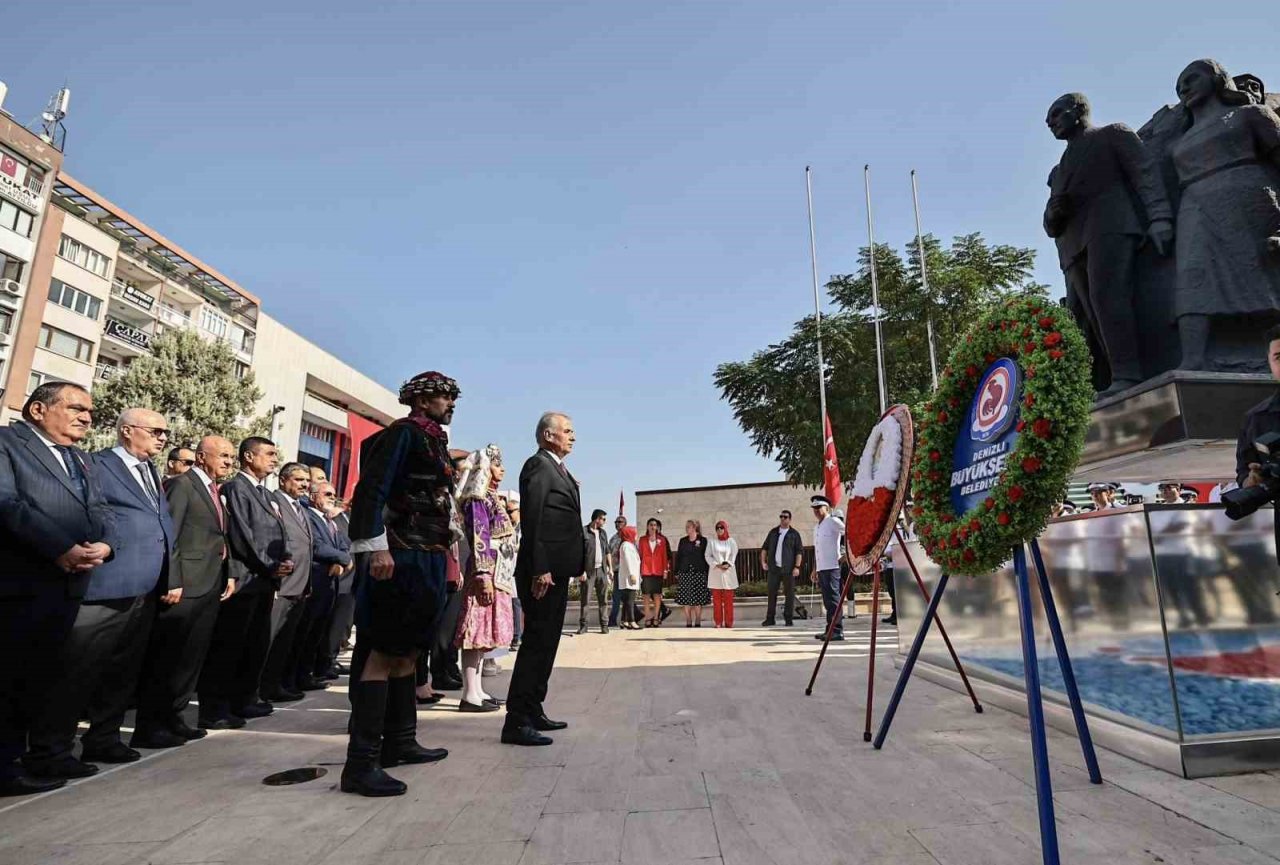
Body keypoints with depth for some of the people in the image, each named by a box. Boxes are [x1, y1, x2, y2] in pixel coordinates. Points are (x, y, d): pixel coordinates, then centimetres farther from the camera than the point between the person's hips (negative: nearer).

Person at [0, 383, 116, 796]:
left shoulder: (80, 459, 19)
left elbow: (101, 509, 13)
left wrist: (105, 544, -7)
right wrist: (60, 549, -22)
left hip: (69, 583, 7)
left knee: (37, 677, 13)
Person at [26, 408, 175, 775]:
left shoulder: (152, 474, 19)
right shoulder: (95, 465, -5)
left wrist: (168, 576, 12)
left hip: (144, 590, 8)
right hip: (105, 588, -8)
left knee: (122, 671, 15)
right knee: (77, 671, -1)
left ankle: (103, 738, 27)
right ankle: (49, 749, 11)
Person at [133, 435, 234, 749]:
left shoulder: (216, 491, 17)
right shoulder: (182, 484, -8)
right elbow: (168, 536, -15)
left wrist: (229, 575, 8)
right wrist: (172, 582, -19)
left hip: (211, 585, 9)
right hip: (186, 584, -9)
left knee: (192, 656, 14)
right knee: (166, 657, 0)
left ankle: (172, 716, 24)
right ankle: (149, 726, 9)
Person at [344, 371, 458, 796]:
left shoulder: (434, 441, 19)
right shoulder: (403, 433, -8)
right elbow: (371, 489, -18)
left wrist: (443, 555, 21)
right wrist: (376, 547, -27)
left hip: (426, 559, 10)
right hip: (401, 558, -10)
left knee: (406, 649, 15)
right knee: (384, 652, -9)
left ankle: (399, 742, 26)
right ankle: (361, 763, -5)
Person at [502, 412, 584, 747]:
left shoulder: (558, 469, 19)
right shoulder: (538, 465, -10)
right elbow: (532, 520, -19)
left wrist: (574, 566, 15)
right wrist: (540, 569, -24)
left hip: (557, 570, 10)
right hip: (544, 571, -10)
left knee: (545, 643, 15)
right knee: (537, 643, -6)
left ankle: (533, 712, 25)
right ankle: (516, 722, 0)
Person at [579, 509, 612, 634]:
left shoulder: (603, 533, 16)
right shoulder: (583, 531, -4)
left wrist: (610, 568, 13)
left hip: (602, 570, 5)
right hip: (588, 570, -5)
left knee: (602, 599, 6)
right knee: (584, 599, -1)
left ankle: (604, 625, 12)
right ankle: (583, 625, 7)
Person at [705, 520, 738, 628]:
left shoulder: (731, 541, 7)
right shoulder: (712, 542, 8)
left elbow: (734, 556, 1)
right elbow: (708, 556, 2)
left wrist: (728, 564, -16)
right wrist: (717, 565, -11)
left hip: (728, 572, 0)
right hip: (715, 573, 0)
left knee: (728, 599, 0)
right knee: (716, 598, -1)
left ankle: (728, 622, 4)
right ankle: (718, 622, 3)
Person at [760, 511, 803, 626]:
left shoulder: (794, 534, 2)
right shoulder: (773, 532, 12)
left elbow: (800, 551, -3)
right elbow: (764, 547, 16)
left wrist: (797, 567, -11)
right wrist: (763, 561, 4)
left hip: (788, 569, -3)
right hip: (774, 568, 3)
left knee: (790, 594, 2)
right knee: (772, 593, 4)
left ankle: (788, 618, 12)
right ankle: (770, 618, 10)